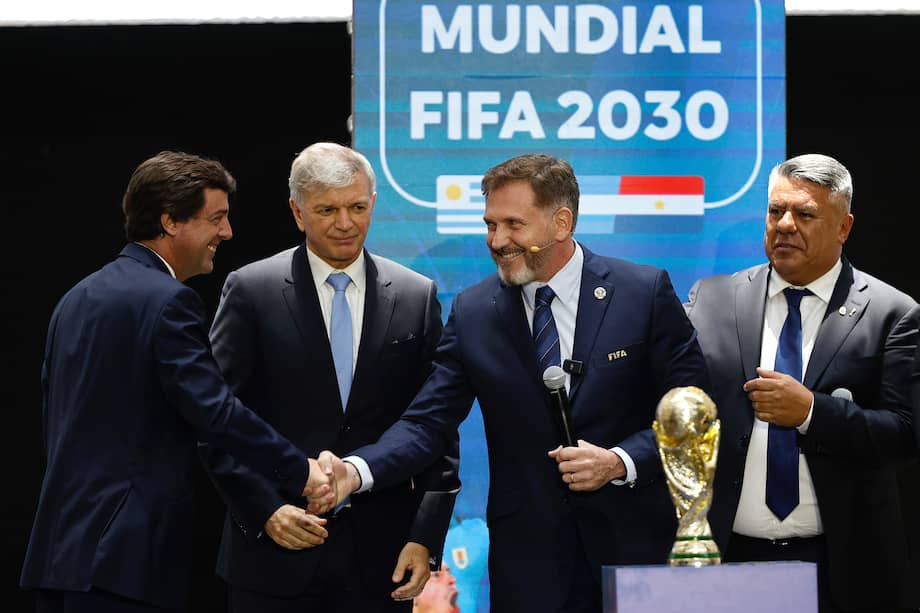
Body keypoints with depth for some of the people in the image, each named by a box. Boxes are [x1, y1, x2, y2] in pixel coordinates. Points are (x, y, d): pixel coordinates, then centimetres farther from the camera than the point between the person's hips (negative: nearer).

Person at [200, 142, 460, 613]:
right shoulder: (251, 291, 0)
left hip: (380, 557, 2)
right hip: (275, 555, -2)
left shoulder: (416, 296, 6)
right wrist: (264, 510, -12)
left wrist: (427, 538, -2)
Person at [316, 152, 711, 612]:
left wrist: (619, 462, -17)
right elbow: (427, 421, -3)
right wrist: (356, 471, -20)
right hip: (529, 555, 1)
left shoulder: (645, 293, -4)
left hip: (634, 541, -1)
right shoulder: (472, 313, 2)